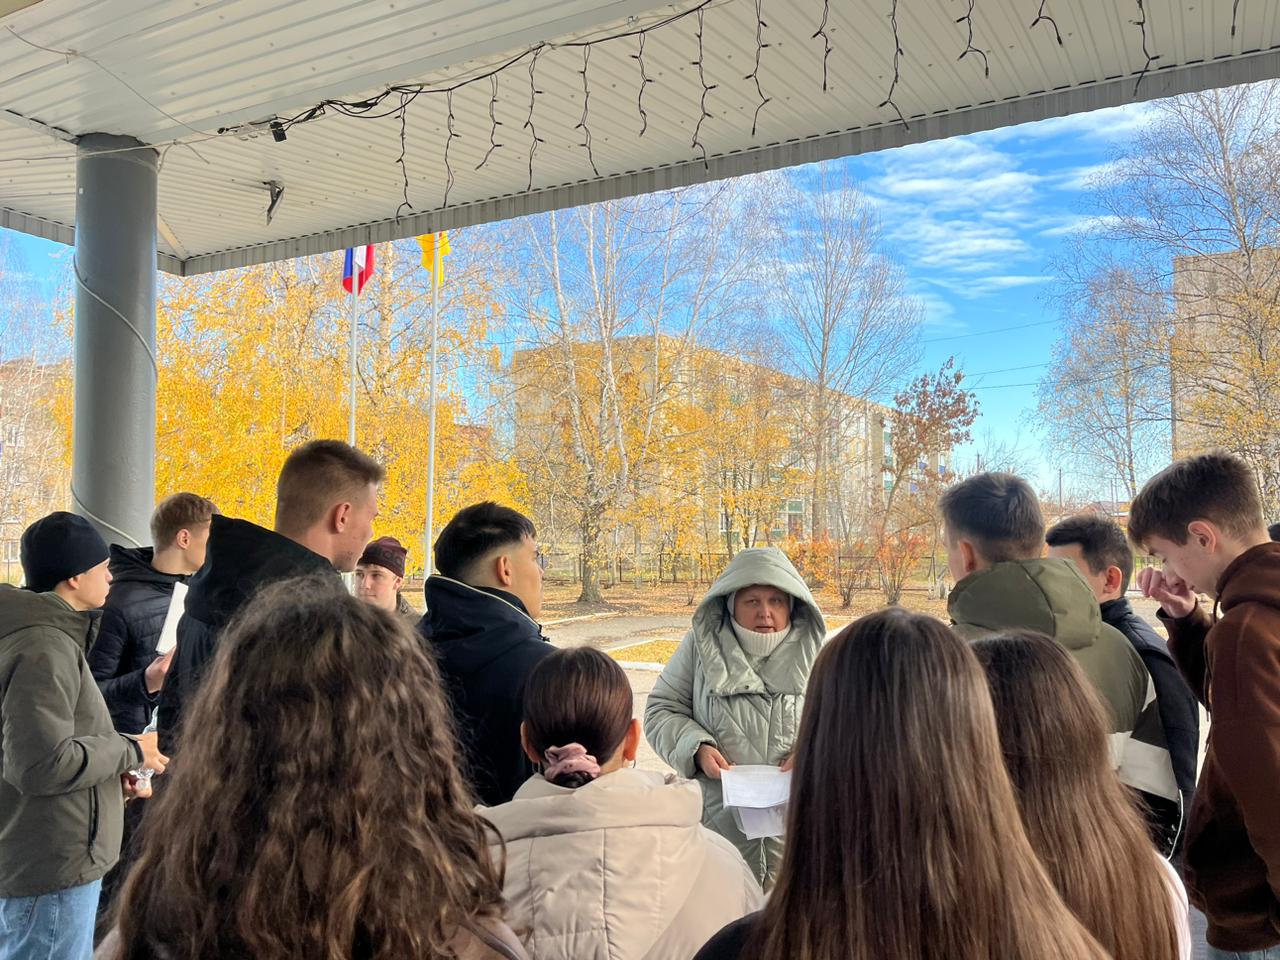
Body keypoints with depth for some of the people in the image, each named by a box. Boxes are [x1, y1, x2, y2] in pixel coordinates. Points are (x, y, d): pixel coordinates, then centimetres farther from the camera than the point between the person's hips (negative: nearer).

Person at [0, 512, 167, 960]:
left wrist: (113, 773, 8)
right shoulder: (43, 648, -21)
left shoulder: (50, 634, 13)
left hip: (40, 862, 11)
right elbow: (42, 764, -27)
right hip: (51, 872, -11)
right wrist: (129, 752, -14)